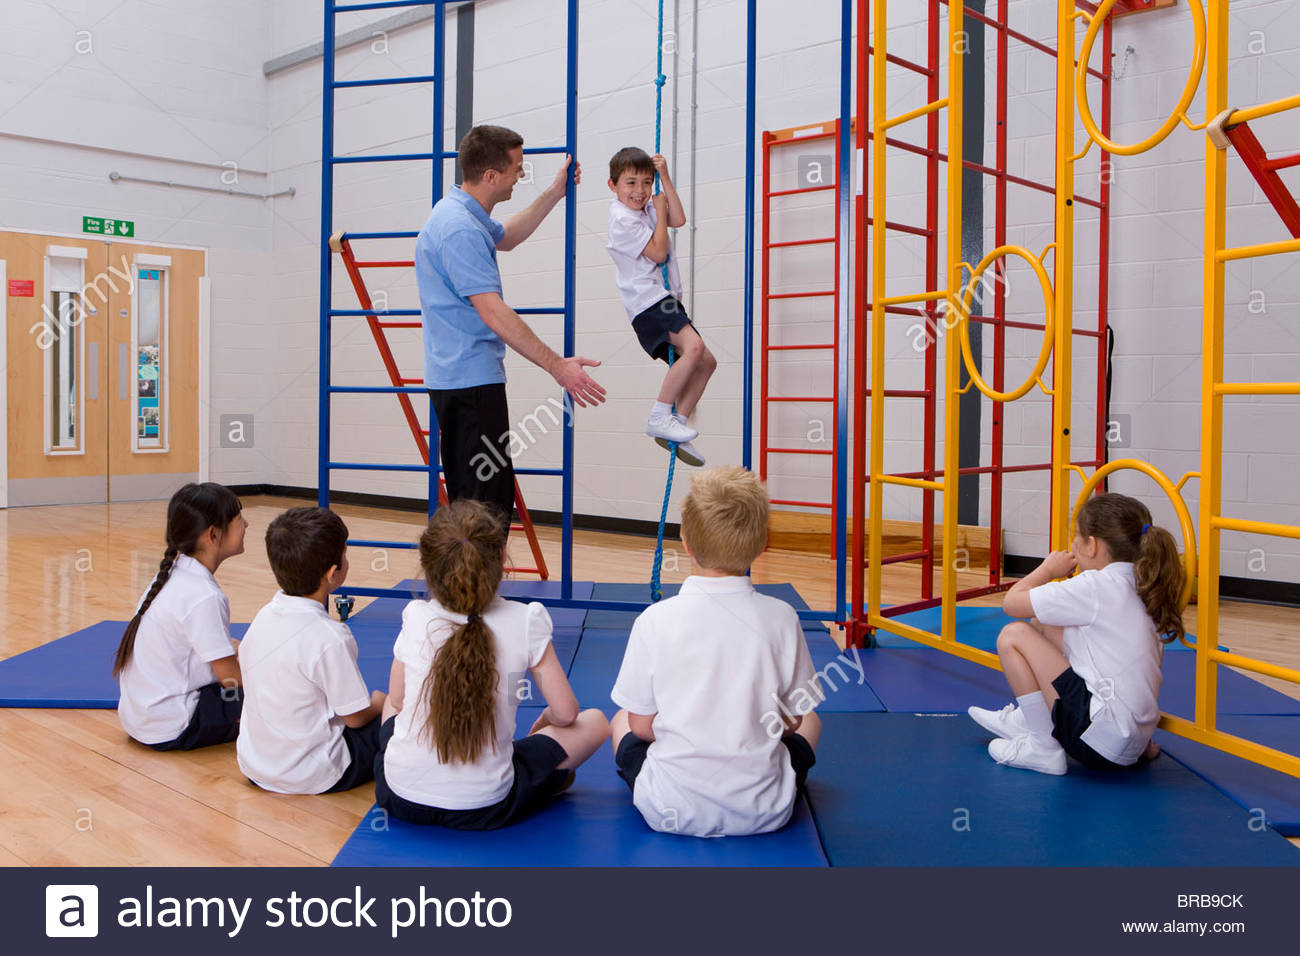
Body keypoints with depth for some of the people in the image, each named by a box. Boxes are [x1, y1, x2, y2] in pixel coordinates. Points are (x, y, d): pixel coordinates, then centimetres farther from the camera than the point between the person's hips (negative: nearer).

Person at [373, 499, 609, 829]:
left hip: (400, 799, 3)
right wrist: (547, 718, 18)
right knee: (594, 722, 13)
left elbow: (397, 701, 7)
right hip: (483, 809, -2)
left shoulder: (416, 619, -9)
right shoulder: (525, 623, -13)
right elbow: (565, 714, -6)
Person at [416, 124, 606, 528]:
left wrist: (554, 194, 32)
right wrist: (557, 366, -26)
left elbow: (504, 237, 35)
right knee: (488, 499, -10)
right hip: (471, 380, -11)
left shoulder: (461, 212, 13)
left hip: (459, 377, 11)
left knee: (480, 494, 15)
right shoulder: (460, 229, -20)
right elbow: (494, 313, -26)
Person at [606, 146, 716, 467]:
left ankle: (675, 429, 11)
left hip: (665, 299, 10)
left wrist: (665, 177, 2)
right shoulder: (622, 219, -11)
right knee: (693, 346, -30)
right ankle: (659, 417, -23)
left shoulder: (647, 207, 16)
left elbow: (678, 220, 5)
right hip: (647, 300, -10)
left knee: (706, 362, 9)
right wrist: (660, 211, -4)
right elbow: (657, 251, -15)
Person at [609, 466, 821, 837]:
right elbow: (791, 719, 1)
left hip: (669, 811, 0)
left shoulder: (654, 621, -13)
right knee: (810, 721, 30)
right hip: (764, 813, 1)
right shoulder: (781, 618, -10)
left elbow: (641, 725, -4)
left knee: (621, 722, 29)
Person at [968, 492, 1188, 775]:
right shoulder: (1141, 588, 11)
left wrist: (1049, 568, 5)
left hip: (1102, 742, -9)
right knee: (1042, 625, 17)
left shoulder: (1095, 586, -14)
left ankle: (1045, 749, -1)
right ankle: (1028, 718, 28)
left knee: (1013, 636, -6)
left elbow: (1012, 602, -9)